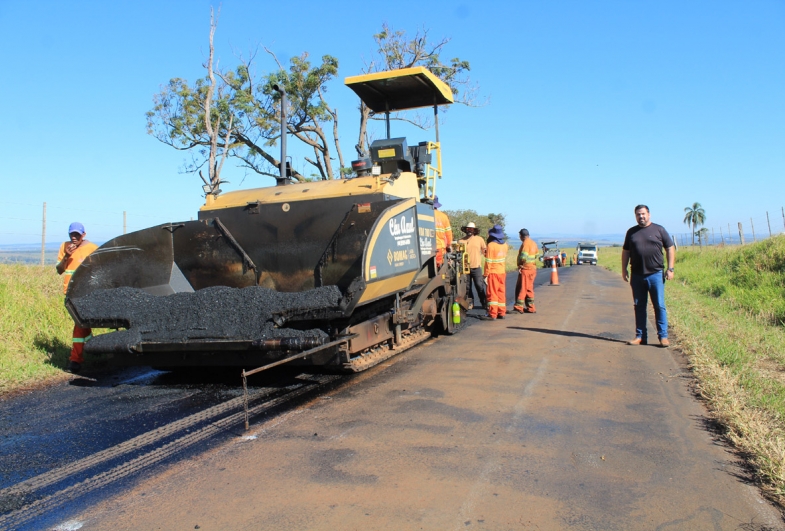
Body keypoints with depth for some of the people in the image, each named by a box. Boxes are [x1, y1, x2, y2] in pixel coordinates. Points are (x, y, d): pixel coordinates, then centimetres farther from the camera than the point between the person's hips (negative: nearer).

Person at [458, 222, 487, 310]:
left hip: (476, 267, -2)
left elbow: (485, 251, 9)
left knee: (480, 286, -4)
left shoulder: (479, 239, 6)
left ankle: (484, 303, 4)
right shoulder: (461, 241, 7)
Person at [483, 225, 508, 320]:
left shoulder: (491, 245, -15)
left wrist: (486, 274, -10)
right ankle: (501, 313, 16)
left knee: (492, 293, -2)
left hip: (493, 272, -6)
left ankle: (492, 314, -3)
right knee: (501, 292, 12)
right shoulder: (505, 245, 5)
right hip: (502, 272, 6)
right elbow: (505, 259, 13)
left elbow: (488, 262, -15)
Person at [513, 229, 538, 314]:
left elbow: (523, 256, -23)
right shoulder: (534, 243, 14)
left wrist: (520, 265, -8)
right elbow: (536, 255, 15)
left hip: (525, 269, -9)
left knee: (521, 288, -6)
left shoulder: (525, 243, -14)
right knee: (529, 289, 14)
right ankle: (531, 308, 18)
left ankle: (518, 307, -5)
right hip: (533, 268, 9)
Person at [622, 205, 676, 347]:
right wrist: (624, 270, 8)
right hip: (637, 276, 3)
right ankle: (640, 336, 14)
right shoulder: (631, 232, 11)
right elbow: (625, 252, 15)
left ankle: (663, 336, 5)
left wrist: (670, 268, -3)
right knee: (639, 307, 7)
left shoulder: (659, 230, 4)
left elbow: (670, 249, 5)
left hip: (656, 274, -3)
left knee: (659, 306, -1)